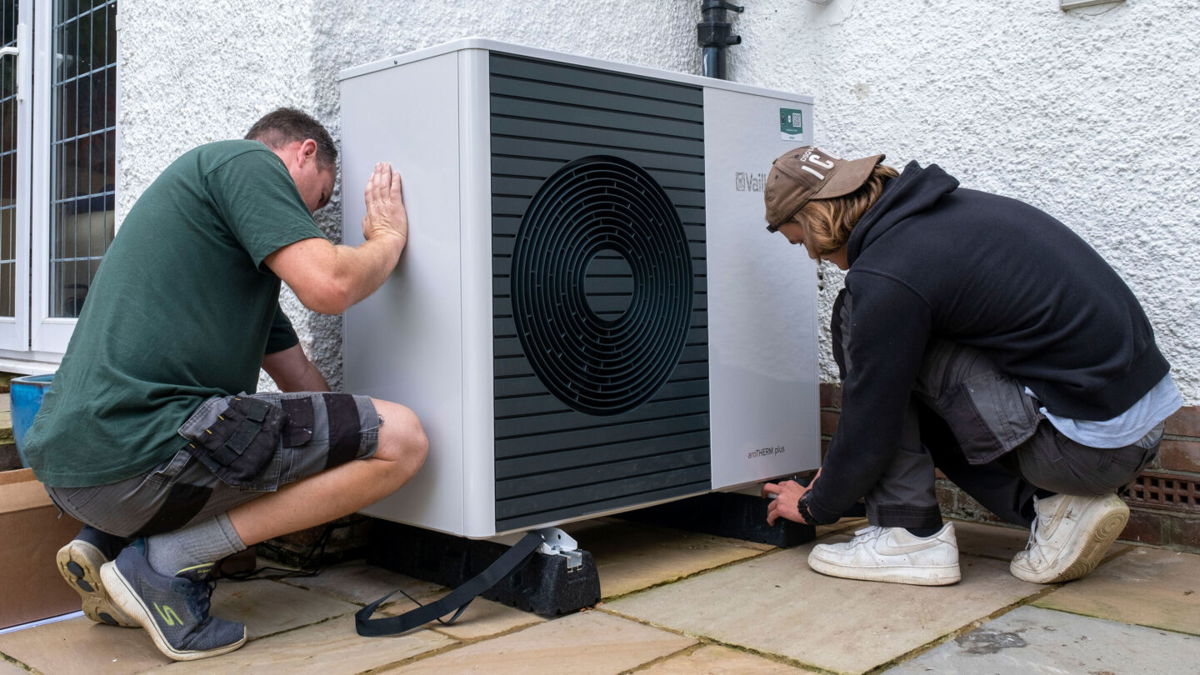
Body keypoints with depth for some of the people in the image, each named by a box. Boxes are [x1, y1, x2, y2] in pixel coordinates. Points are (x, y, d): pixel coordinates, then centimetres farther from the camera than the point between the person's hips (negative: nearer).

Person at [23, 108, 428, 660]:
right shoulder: (247, 160, 2)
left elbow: (296, 374, 31)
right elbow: (327, 286, -14)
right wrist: (389, 236, 6)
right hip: (138, 455, -10)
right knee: (400, 438, -6)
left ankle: (106, 542, 14)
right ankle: (167, 562, -8)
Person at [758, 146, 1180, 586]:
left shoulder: (885, 278, -17)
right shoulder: (949, 205, 12)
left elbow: (871, 422, -9)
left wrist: (815, 505, 11)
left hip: (1091, 445, -9)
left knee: (855, 320, -6)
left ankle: (908, 535, 0)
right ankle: (1051, 506, 10)